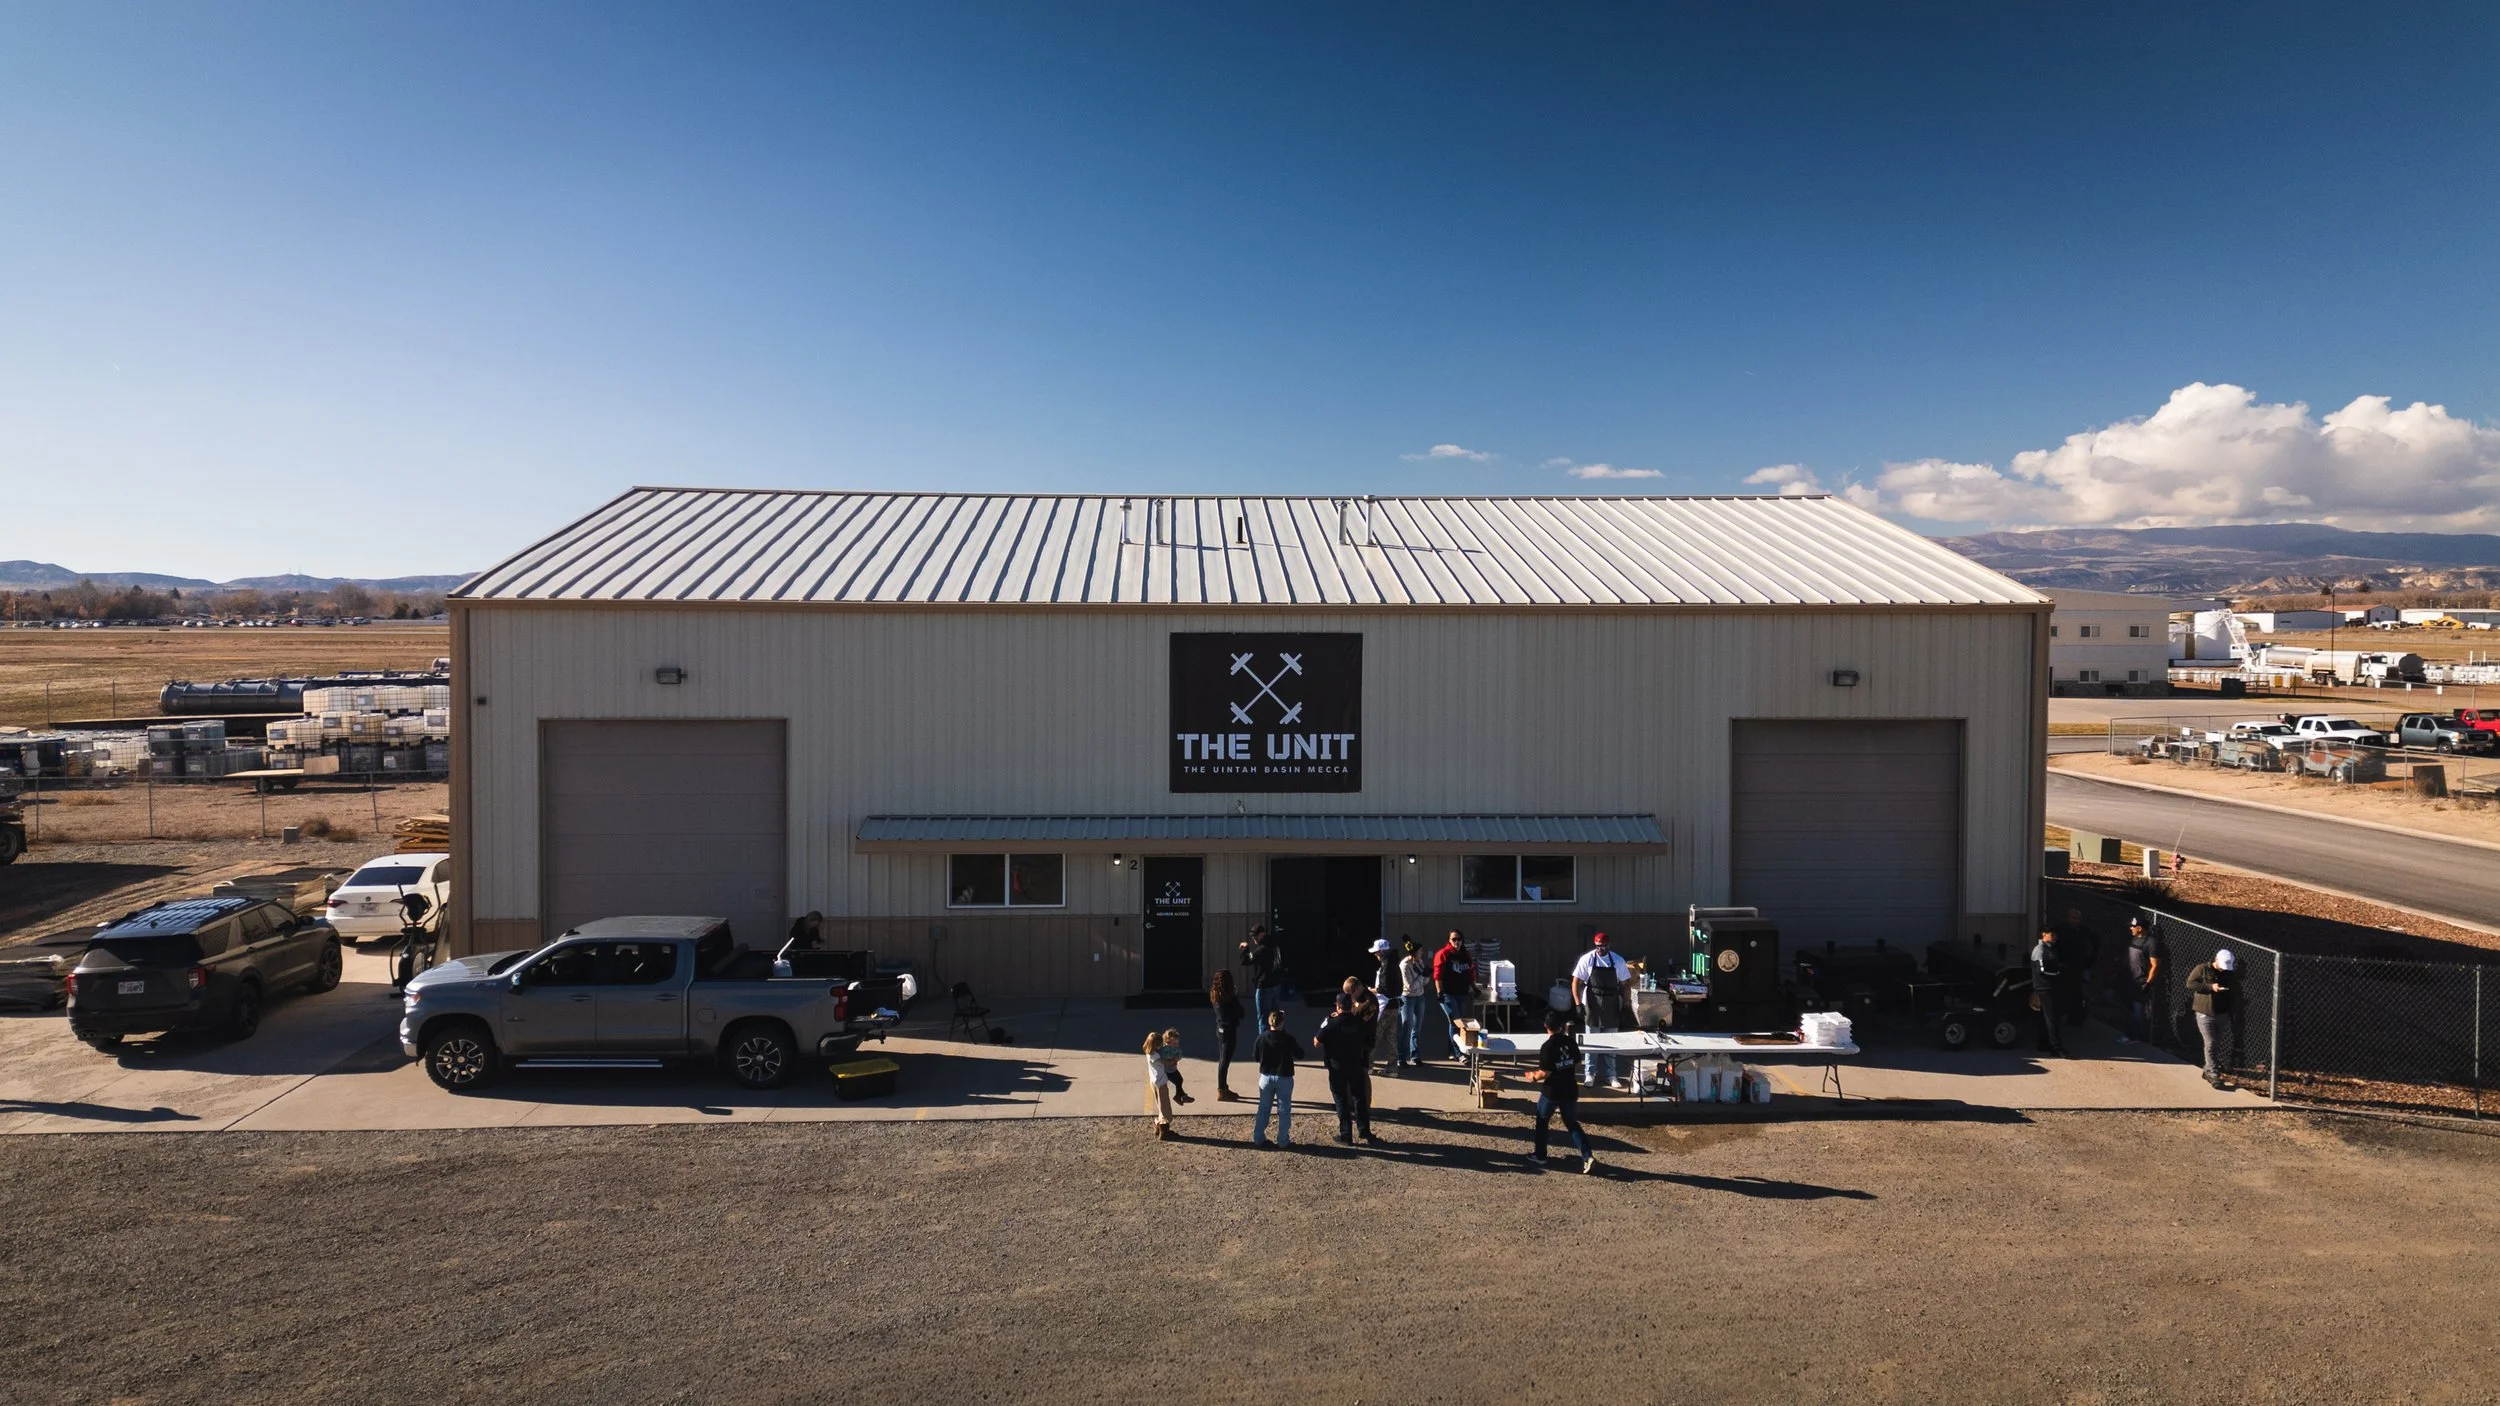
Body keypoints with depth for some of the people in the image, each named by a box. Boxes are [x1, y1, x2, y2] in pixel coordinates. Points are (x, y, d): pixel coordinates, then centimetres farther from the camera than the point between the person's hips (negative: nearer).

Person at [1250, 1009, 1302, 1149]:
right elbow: (1299, 1055, -5)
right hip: (1284, 1078, -2)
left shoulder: (1262, 1037, -10)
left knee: (1263, 1109, 15)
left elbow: (1255, 1056, 0)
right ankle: (1283, 1141, 15)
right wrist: (1297, 1044, 12)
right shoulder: (1288, 1038, -17)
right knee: (1284, 1111, 10)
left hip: (1266, 1077, 2)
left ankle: (1258, 1139, 20)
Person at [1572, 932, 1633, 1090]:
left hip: (1611, 1007, 2)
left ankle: (1610, 1074, 19)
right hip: (1592, 1006, -2)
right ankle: (1590, 1074, 13)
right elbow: (1576, 982, -5)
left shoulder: (1618, 961, 0)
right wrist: (1578, 1004, -12)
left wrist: (1623, 1004, -1)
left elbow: (1626, 984, 6)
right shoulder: (1587, 959, -6)